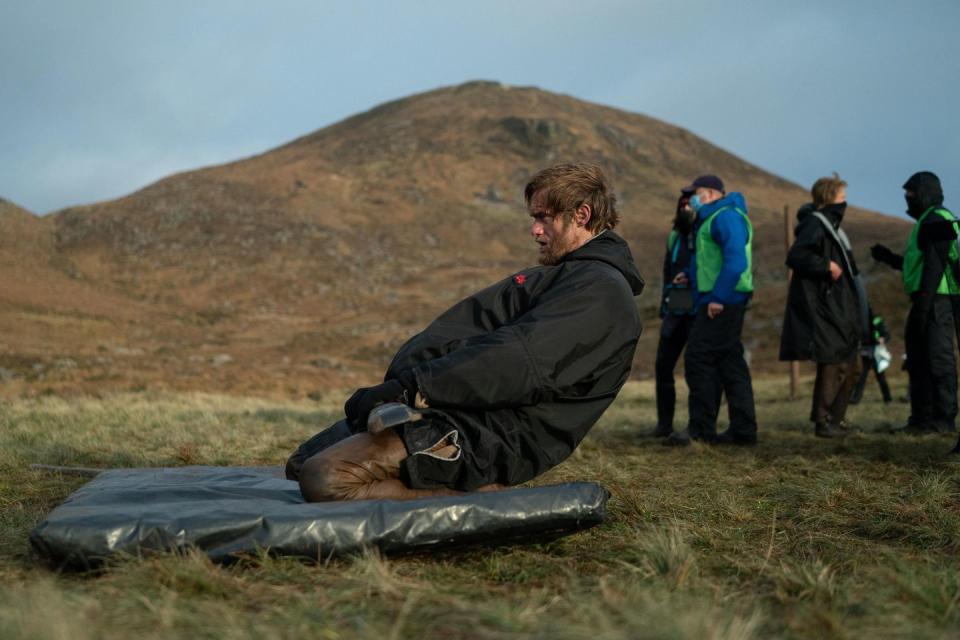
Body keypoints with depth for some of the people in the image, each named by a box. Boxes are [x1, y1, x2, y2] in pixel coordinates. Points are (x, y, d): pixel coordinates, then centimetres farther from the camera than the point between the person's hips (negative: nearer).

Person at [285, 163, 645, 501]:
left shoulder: (601, 290, -10)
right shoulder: (552, 278, 23)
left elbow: (519, 361, -23)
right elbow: (469, 323, 13)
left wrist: (411, 391, -25)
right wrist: (396, 383, -1)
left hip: (489, 436, -11)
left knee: (324, 479, -24)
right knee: (302, 464, 17)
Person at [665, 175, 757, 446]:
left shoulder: (726, 217, -12)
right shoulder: (712, 219, 22)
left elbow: (736, 260, -23)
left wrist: (718, 297, -24)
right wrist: (691, 276, 15)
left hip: (721, 302, -11)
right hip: (722, 300, 11)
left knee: (698, 359, -9)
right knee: (729, 362, 11)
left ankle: (700, 429, -5)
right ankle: (743, 429, 14)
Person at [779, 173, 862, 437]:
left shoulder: (829, 225, 18)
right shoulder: (815, 225, -13)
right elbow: (795, 257, -26)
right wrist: (826, 266, -22)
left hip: (837, 310, 11)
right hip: (822, 309, -11)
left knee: (851, 367, 15)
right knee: (832, 365, -8)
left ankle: (835, 419, 24)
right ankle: (822, 421, -1)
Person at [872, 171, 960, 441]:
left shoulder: (937, 221, -9)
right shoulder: (926, 223, 23)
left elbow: (936, 264, -19)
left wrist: (923, 302, -24)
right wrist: (889, 258, 24)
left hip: (937, 301, -11)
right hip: (925, 302, 11)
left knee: (938, 359, -10)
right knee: (918, 361, 11)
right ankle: (922, 418, 15)